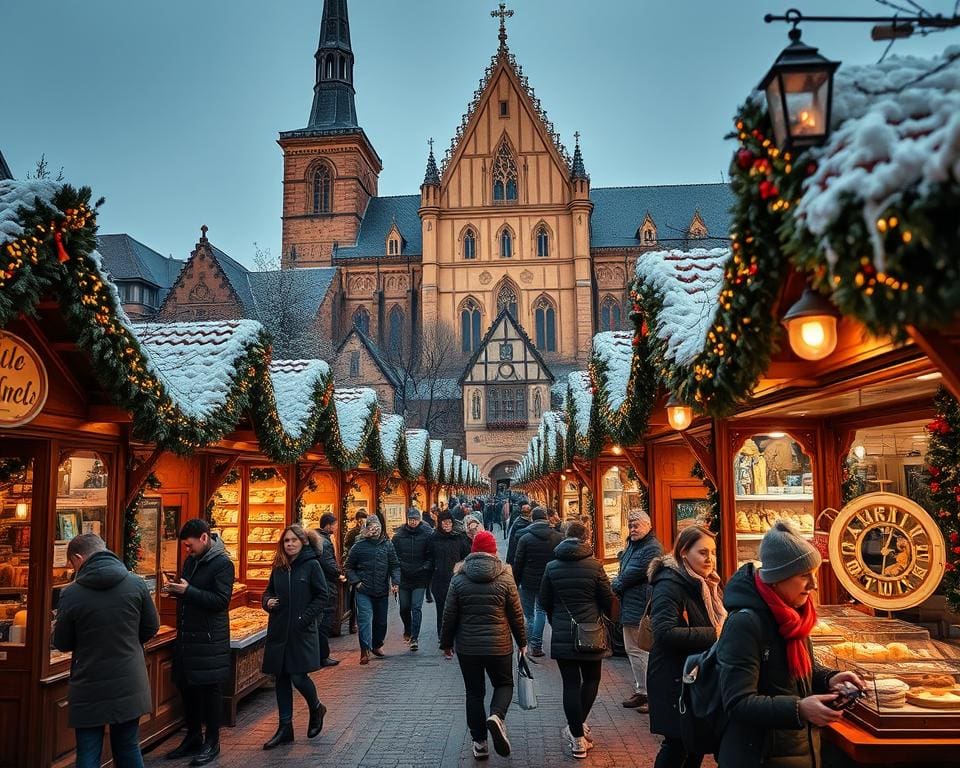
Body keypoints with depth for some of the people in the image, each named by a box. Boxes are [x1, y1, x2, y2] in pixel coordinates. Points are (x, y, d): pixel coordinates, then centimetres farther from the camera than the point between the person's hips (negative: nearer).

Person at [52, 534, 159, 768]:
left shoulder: (71, 593, -13)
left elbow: (62, 643, -1)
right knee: (128, 748, 17)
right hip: (129, 685, 3)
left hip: (89, 688, -2)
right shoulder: (136, 584, -6)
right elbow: (151, 627, 3)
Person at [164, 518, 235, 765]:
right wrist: (175, 589, 1)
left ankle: (212, 742, 15)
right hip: (186, 635, 8)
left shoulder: (222, 563, -14)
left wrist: (188, 591, -24)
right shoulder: (190, 560, 10)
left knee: (210, 689, 2)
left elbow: (221, 600, -20)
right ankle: (193, 737, 29)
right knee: (186, 686, 14)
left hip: (209, 639, -8)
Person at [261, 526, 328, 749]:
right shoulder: (279, 566, 7)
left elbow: (322, 596, -7)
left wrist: (305, 618, -14)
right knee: (281, 678, 8)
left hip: (302, 631, -5)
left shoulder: (311, 565, -7)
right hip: (278, 630, 5)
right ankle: (285, 727, 18)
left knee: (298, 677, -6)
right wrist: (268, 602, -3)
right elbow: (269, 591, 19)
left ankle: (316, 709, 24)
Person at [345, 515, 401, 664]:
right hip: (364, 592, -3)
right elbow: (349, 567, 7)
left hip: (382, 591, 3)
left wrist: (395, 582, -10)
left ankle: (377, 645, 34)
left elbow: (395, 565, 5)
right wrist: (356, 582, -6)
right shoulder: (359, 546, -1)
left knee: (381, 620, 15)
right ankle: (365, 650, -13)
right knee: (365, 619, -14)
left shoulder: (387, 545, 5)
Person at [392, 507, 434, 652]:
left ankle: (414, 637, -3)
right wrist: (398, 568, -3)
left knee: (416, 607, -8)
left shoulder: (428, 533, -5)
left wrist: (426, 567, -12)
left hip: (420, 579, -3)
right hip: (404, 577, 3)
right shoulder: (399, 534, 1)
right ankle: (407, 630, 38)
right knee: (404, 607, 13)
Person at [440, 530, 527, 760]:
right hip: (499, 645, -1)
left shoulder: (459, 579, -3)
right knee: (504, 684, 17)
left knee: (474, 692, 13)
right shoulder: (505, 578, -5)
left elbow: (449, 615, 0)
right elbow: (516, 615, 0)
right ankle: (496, 717, -11)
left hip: (467, 646, 1)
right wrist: (522, 642, 13)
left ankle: (480, 743, 14)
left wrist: (446, 643, 12)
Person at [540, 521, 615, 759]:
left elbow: (544, 601, 6)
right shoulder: (594, 565, -8)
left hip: (562, 635, 1)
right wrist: (603, 615, 19)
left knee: (571, 684, 5)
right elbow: (608, 599, -2)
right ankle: (578, 726, 17)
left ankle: (577, 737, 6)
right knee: (591, 679, 18)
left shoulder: (552, 567, -1)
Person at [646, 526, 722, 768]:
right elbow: (665, 632, -28)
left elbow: (717, 622, 26)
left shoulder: (706, 584, 12)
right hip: (676, 679, -9)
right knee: (677, 743, -2)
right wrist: (713, 634, -24)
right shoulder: (670, 584, -17)